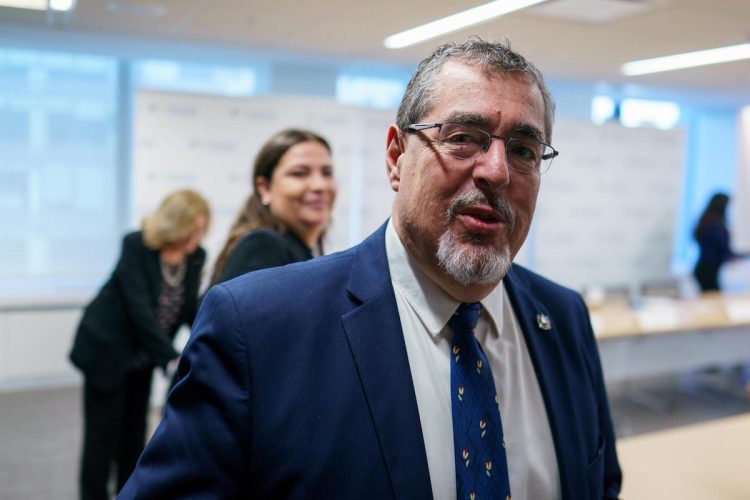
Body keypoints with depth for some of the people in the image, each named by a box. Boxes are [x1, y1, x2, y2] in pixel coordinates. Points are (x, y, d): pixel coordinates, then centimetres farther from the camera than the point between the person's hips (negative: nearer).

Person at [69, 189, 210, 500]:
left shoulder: (196, 257, -8)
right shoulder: (137, 246, -22)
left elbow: (189, 309, -2)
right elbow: (139, 308, -28)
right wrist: (172, 358, -33)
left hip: (142, 355, 5)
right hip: (106, 351, -5)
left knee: (134, 433, 12)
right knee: (103, 433, 3)